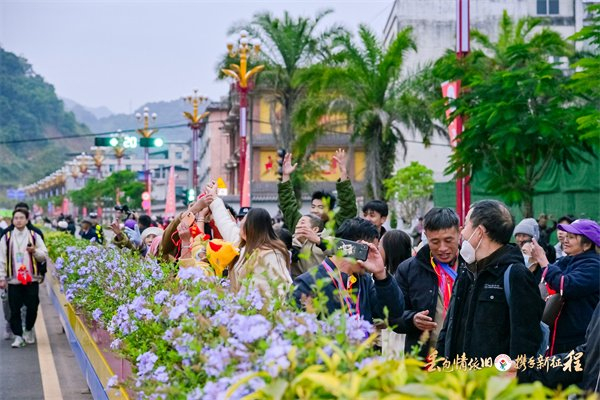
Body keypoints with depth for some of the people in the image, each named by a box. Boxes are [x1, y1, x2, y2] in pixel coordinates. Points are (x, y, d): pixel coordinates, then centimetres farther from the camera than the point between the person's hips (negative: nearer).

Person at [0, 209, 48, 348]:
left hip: (32, 279, 0)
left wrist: (34, 251, -13)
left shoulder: (34, 236, 6)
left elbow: (44, 255, 7)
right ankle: (18, 335, 7)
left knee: (32, 307, 3)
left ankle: (29, 330, 26)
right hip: (13, 279, 0)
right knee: (14, 309, -2)